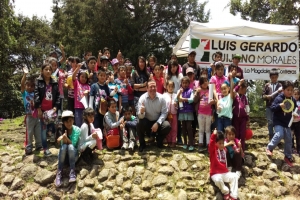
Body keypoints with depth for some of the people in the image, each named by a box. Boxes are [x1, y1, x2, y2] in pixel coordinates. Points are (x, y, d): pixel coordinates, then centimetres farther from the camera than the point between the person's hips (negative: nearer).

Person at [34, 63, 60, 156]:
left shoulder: (54, 83, 9)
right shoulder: (38, 81, -1)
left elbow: (58, 95, 7)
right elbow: (36, 94, -8)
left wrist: (56, 106, -5)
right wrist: (38, 108, -15)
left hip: (52, 109, 2)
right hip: (42, 109, -2)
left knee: (51, 127, 1)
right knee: (43, 129, 3)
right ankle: (45, 148, 9)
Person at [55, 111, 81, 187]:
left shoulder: (77, 130, -10)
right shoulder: (61, 130, -6)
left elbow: (73, 144, -18)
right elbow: (62, 144, -13)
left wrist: (66, 138, -36)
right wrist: (63, 139, -35)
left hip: (73, 154, -1)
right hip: (63, 155, 1)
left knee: (70, 146, -32)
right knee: (64, 146, -31)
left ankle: (72, 173, -35)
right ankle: (59, 174, -31)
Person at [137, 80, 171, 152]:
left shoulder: (161, 98, -13)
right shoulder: (142, 98, -16)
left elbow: (164, 113, -11)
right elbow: (140, 116, -20)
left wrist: (157, 123, -23)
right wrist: (141, 112, -45)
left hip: (157, 121, 1)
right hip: (147, 121, -1)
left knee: (167, 126, -26)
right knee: (139, 124, -32)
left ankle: (159, 141, 8)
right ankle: (142, 144, -3)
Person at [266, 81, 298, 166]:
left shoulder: (293, 100, 3)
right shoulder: (279, 98, -14)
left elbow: (294, 109, 17)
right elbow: (272, 108, -15)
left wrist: (295, 114, -4)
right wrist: (279, 105, -31)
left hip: (287, 122, 6)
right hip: (278, 122, -6)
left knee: (288, 140, 8)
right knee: (279, 135, -24)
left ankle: (288, 156, 23)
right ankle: (269, 148, 0)